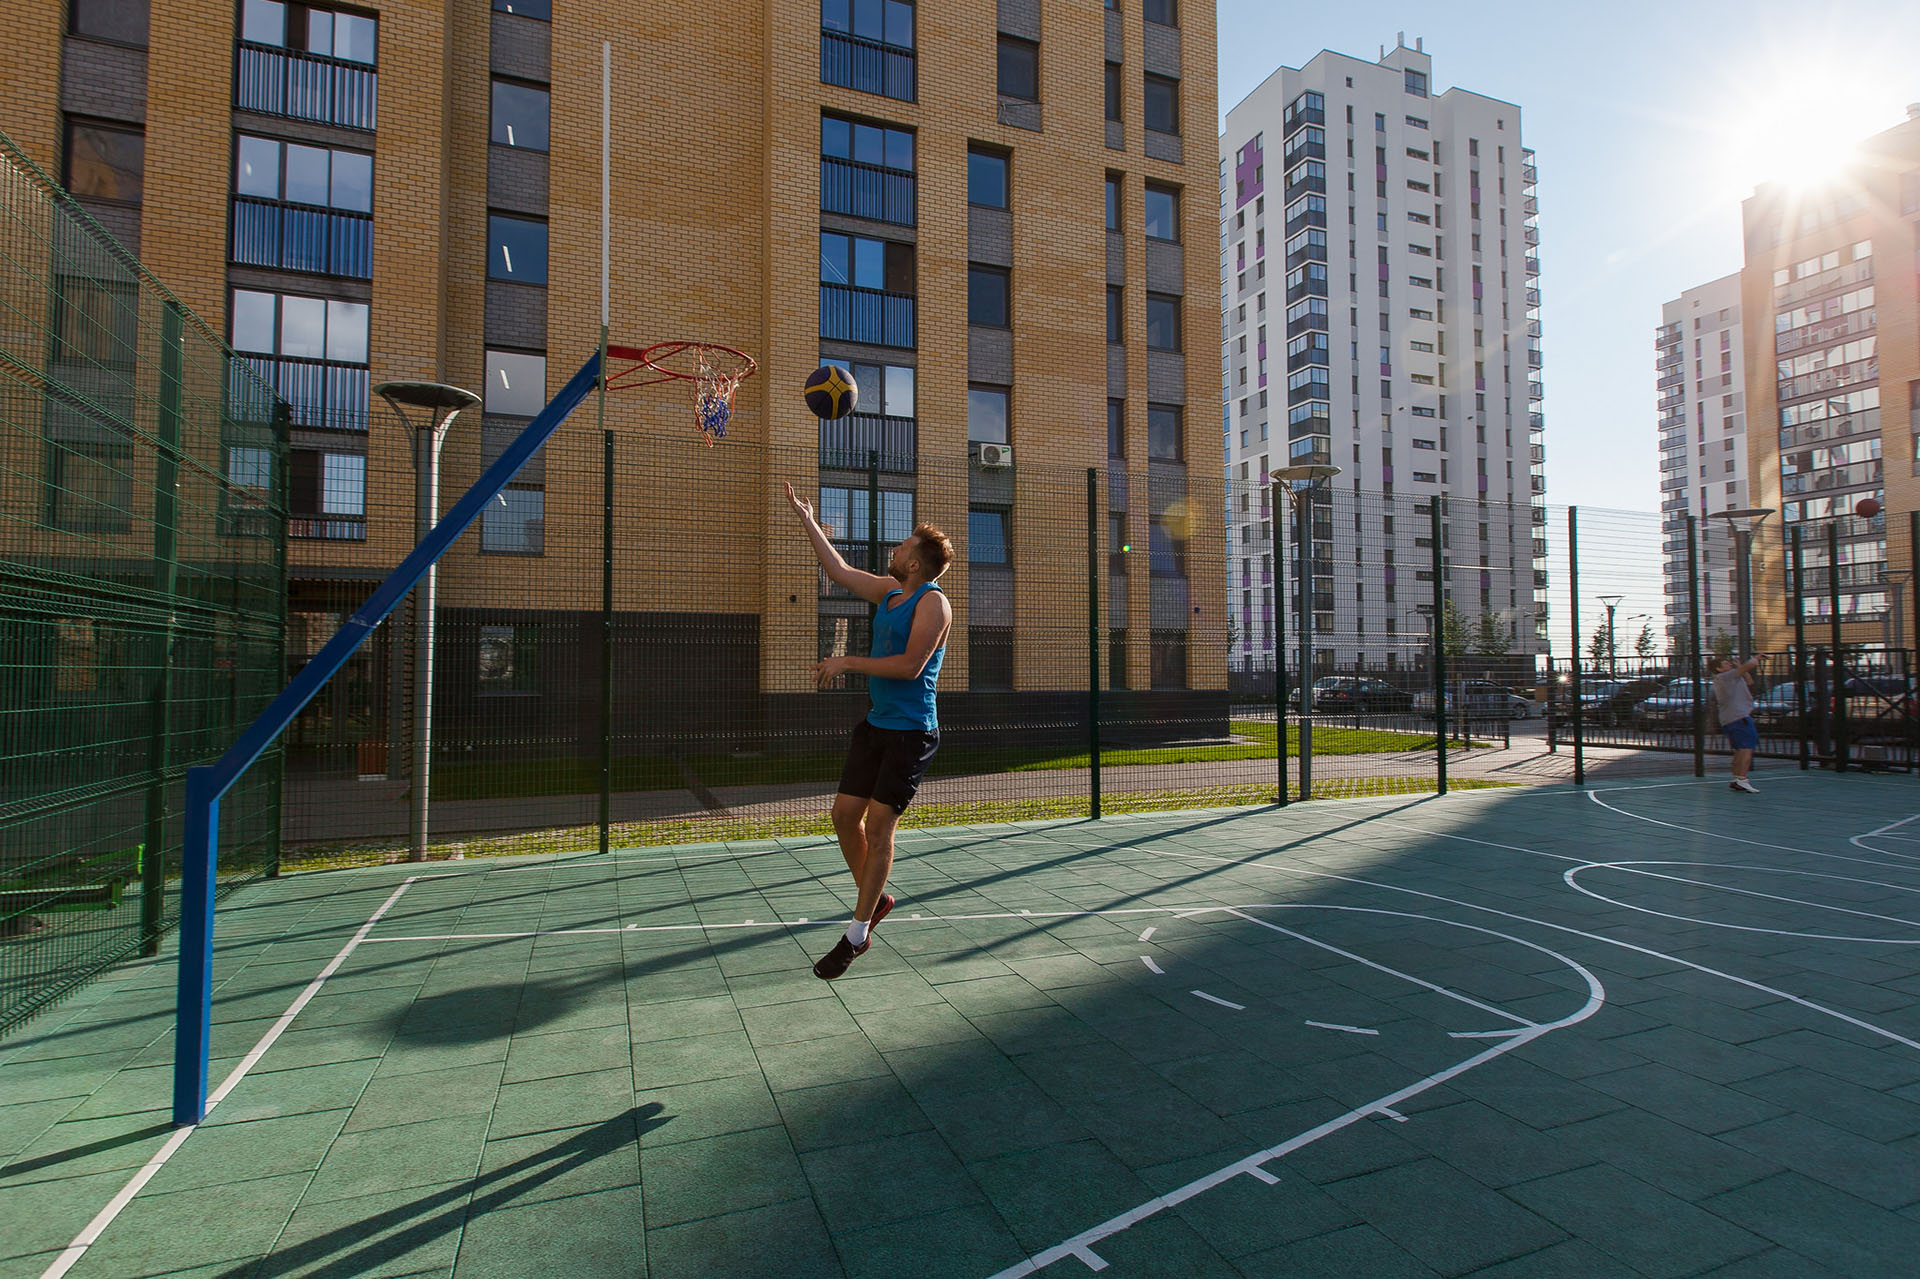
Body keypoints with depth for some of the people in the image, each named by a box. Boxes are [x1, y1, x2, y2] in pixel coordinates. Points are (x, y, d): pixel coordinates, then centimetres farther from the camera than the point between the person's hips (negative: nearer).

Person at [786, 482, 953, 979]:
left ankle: (857, 935, 8)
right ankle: (874, 898, 29)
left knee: (878, 826, -4)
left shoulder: (933, 601, -12)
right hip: (874, 725, 8)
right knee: (845, 814, 7)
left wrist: (848, 663, -15)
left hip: (911, 733, -8)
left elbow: (910, 664, -21)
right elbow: (839, 571, 22)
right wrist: (808, 520, 24)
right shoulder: (887, 591, 12)